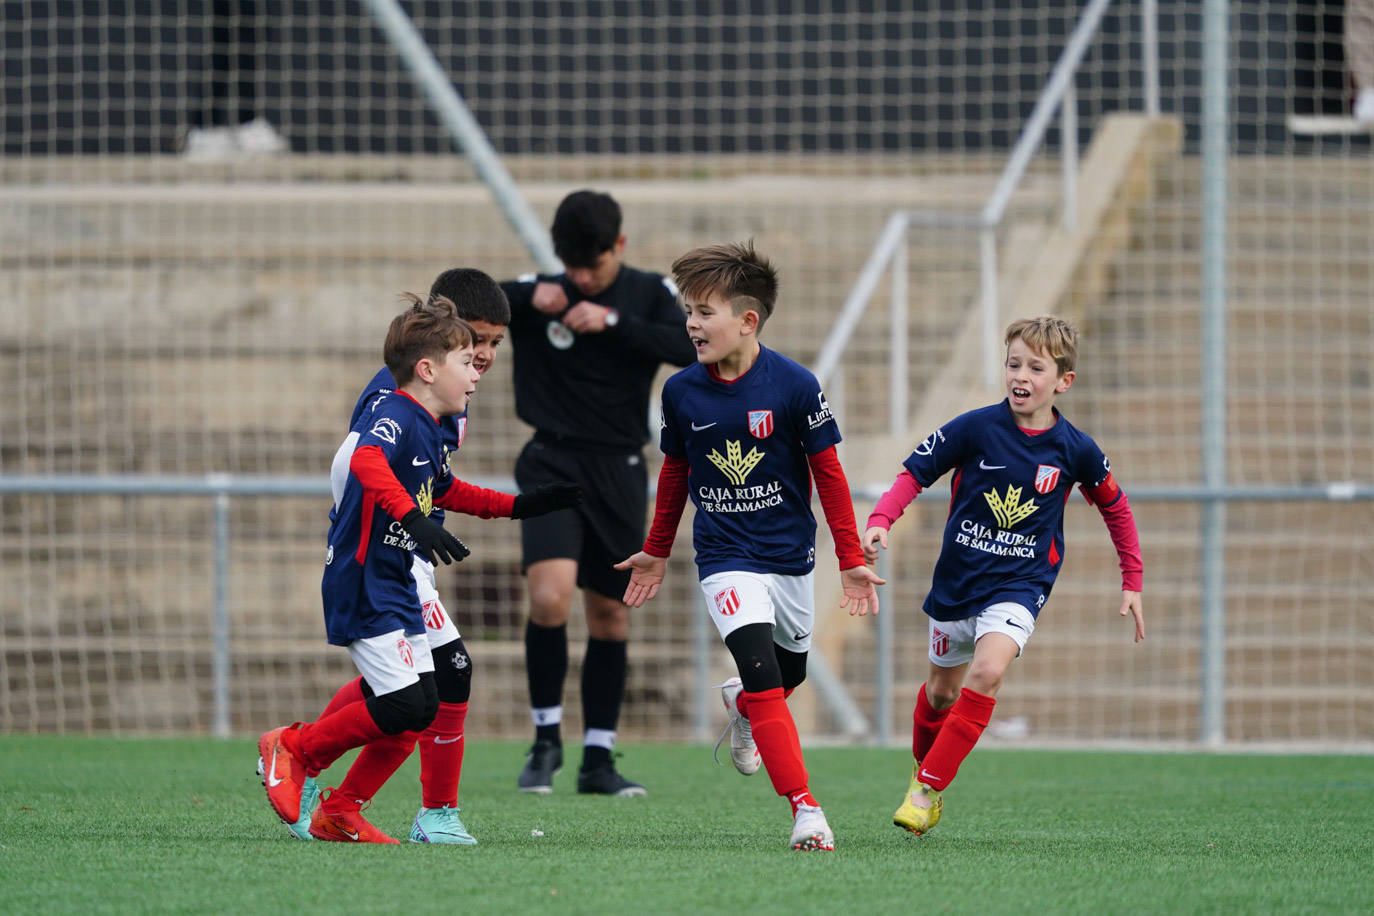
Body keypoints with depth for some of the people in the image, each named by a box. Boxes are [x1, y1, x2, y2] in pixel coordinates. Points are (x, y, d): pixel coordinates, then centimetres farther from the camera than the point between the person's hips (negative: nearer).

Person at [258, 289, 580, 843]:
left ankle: (339, 813, 19)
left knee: (420, 708, 8)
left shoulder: (430, 433, 15)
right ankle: (292, 748, 3)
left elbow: (445, 492, 35)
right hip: (363, 587, -10)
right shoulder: (393, 417, -17)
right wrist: (412, 518, -52)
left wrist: (522, 506, 31)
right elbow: (367, 461, -39)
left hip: (397, 587, 10)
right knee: (403, 706, -16)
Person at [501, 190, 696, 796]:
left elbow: (692, 349, -13)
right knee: (550, 595, -21)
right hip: (553, 466, -2)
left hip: (620, 471, 2)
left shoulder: (648, 295, 3)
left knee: (611, 612, 7)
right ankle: (546, 739, -5)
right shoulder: (540, 296, 4)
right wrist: (527, 297, -13)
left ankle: (598, 758, 17)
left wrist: (613, 322, -20)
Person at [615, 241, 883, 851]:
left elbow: (828, 474, -4)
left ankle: (742, 706, 52)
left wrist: (851, 560, -3)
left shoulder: (794, 386, -14)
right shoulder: (681, 392, -6)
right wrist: (657, 552, 19)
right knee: (762, 672, -17)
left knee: (791, 671, 16)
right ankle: (805, 809, -18)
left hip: (790, 554, 1)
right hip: (725, 558, -1)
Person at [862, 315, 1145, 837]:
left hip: (1020, 584, -2)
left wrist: (1132, 583, 11)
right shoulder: (975, 428, -11)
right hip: (957, 578, 2)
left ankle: (927, 789, -18)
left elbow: (1114, 506, 9)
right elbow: (915, 473, -4)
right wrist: (880, 522, -22)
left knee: (987, 672, -26)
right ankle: (923, 768, 47)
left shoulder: (1075, 451, -8)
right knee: (942, 692, 15)